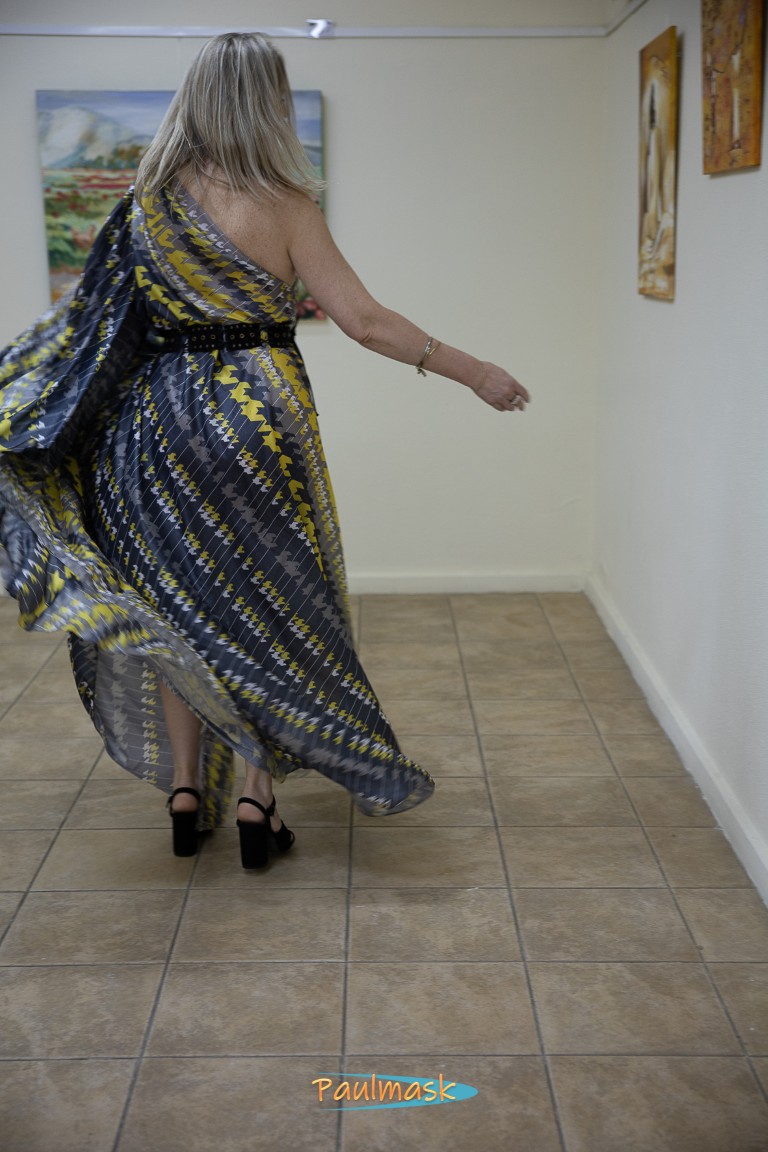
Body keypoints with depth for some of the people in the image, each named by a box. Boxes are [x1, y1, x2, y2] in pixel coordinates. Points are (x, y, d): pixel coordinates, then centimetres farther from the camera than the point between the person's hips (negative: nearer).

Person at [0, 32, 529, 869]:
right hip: (257, 417, -3)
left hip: (157, 416, 4)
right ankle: (257, 800, 12)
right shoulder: (282, 204, -10)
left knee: (174, 603, 15)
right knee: (274, 603, 10)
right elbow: (363, 321, -14)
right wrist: (476, 374, -6)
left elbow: (104, 314, 6)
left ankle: (185, 791, 20)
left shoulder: (150, 201, 1)